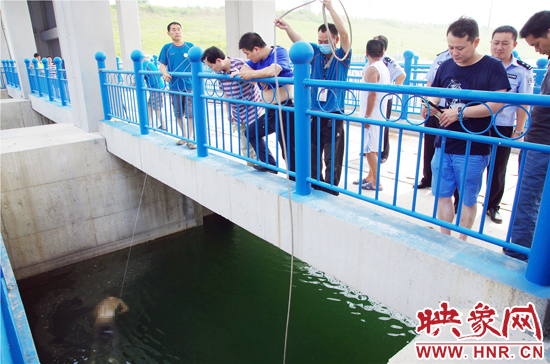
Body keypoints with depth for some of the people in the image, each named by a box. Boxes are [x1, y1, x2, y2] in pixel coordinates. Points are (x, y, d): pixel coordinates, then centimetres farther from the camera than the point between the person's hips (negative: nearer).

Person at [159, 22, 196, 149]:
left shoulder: (190, 46, 4)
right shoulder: (167, 48, 6)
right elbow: (162, 64, 6)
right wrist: (165, 73, -15)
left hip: (189, 85, -2)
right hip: (175, 86, 2)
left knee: (190, 113, -6)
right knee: (179, 114, 10)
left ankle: (190, 138, 2)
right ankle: (184, 136, 25)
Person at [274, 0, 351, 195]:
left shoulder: (342, 56, -2)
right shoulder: (315, 52, 7)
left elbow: (345, 35, -19)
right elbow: (298, 40, -3)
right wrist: (287, 27, -24)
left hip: (333, 115, -4)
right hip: (313, 113, 4)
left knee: (332, 159, 0)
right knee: (312, 155, 13)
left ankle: (330, 192, 12)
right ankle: (316, 187, 28)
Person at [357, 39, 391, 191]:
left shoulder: (371, 69, -14)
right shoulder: (384, 67, 15)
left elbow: (372, 94, -22)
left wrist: (367, 116, -20)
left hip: (372, 115, -10)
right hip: (380, 114, 10)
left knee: (369, 149, -5)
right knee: (373, 148, 16)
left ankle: (376, 183, -1)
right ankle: (370, 177, 27)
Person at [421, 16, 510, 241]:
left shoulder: (493, 67, -6)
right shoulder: (446, 67, 8)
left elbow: (498, 104, -13)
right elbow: (434, 95, 15)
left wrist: (460, 112, -18)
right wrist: (430, 106, -8)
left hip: (474, 149, -4)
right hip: (444, 145, 5)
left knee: (468, 200, 7)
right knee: (442, 195, 9)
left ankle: (461, 243, 24)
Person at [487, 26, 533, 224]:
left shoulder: (523, 71, -1)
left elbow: (524, 104, 1)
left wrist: (518, 131, -3)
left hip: (503, 128, 0)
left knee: (498, 171, 10)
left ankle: (492, 206, 27)